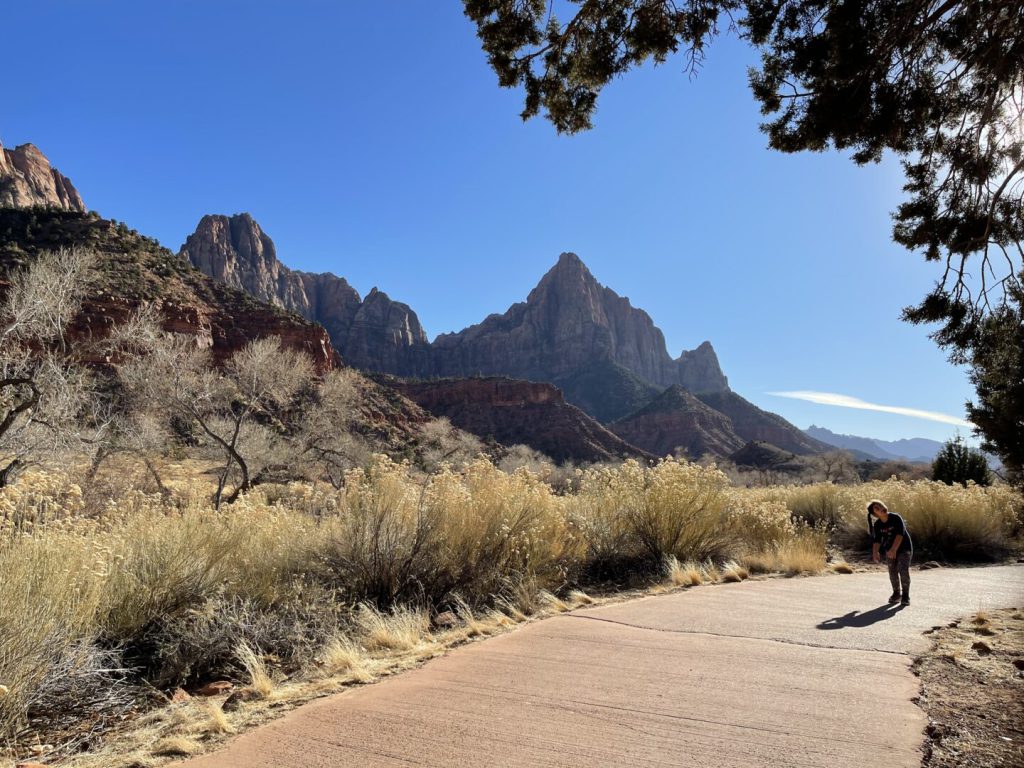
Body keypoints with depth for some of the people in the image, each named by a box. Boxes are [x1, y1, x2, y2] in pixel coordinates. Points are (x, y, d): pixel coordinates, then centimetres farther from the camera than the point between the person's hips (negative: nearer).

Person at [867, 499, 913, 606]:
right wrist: (875, 552, -21)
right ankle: (896, 593, 22)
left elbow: (900, 534, -28)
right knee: (893, 572, 5)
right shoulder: (877, 525, -7)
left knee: (904, 571, -14)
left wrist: (894, 549, -37)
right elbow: (876, 540, -5)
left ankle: (905, 595, -3)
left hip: (904, 548, -4)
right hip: (890, 550, 4)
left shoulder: (895, 518, -21)